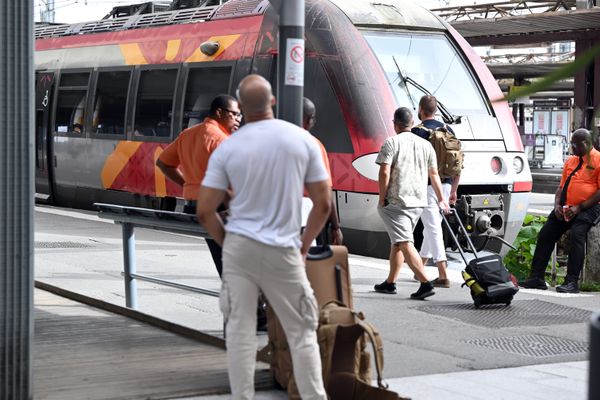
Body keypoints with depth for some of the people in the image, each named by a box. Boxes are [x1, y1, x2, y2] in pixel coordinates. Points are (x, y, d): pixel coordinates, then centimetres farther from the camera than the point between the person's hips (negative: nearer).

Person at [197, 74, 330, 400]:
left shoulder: (228, 148, -3)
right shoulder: (302, 140, -1)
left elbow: (204, 212, -2)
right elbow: (323, 204, 2)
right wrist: (304, 244, 13)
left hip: (239, 246, 0)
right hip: (283, 250, 0)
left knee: (240, 330, 6)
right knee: (301, 331, 8)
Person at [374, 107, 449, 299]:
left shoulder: (391, 143, -6)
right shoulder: (426, 145, 11)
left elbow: (384, 173, -14)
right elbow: (434, 175, 15)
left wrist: (382, 199, -6)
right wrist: (441, 199, 21)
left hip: (395, 202, -6)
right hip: (418, 202, 7)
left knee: (404, 243, -10)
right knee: (397, 242, 18)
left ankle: (425, 284, -21)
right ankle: (390, 283, 25)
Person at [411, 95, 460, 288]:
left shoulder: (417, 132, -9)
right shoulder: (448, 130, 9)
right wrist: (454, 190, 17)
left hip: (426, 186, -6)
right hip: (445, 184, 6)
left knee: (433, 228, -7)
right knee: (432, 226, 19)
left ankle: (443, 276, -13)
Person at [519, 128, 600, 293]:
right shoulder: (570, 161, 19)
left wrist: (579, 207, -16)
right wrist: (557, 205, 1)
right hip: (566, 209, 7)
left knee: (577, 235, -30)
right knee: (545, 235, -6)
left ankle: (572, 282, -30)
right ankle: (536, 278, -3)